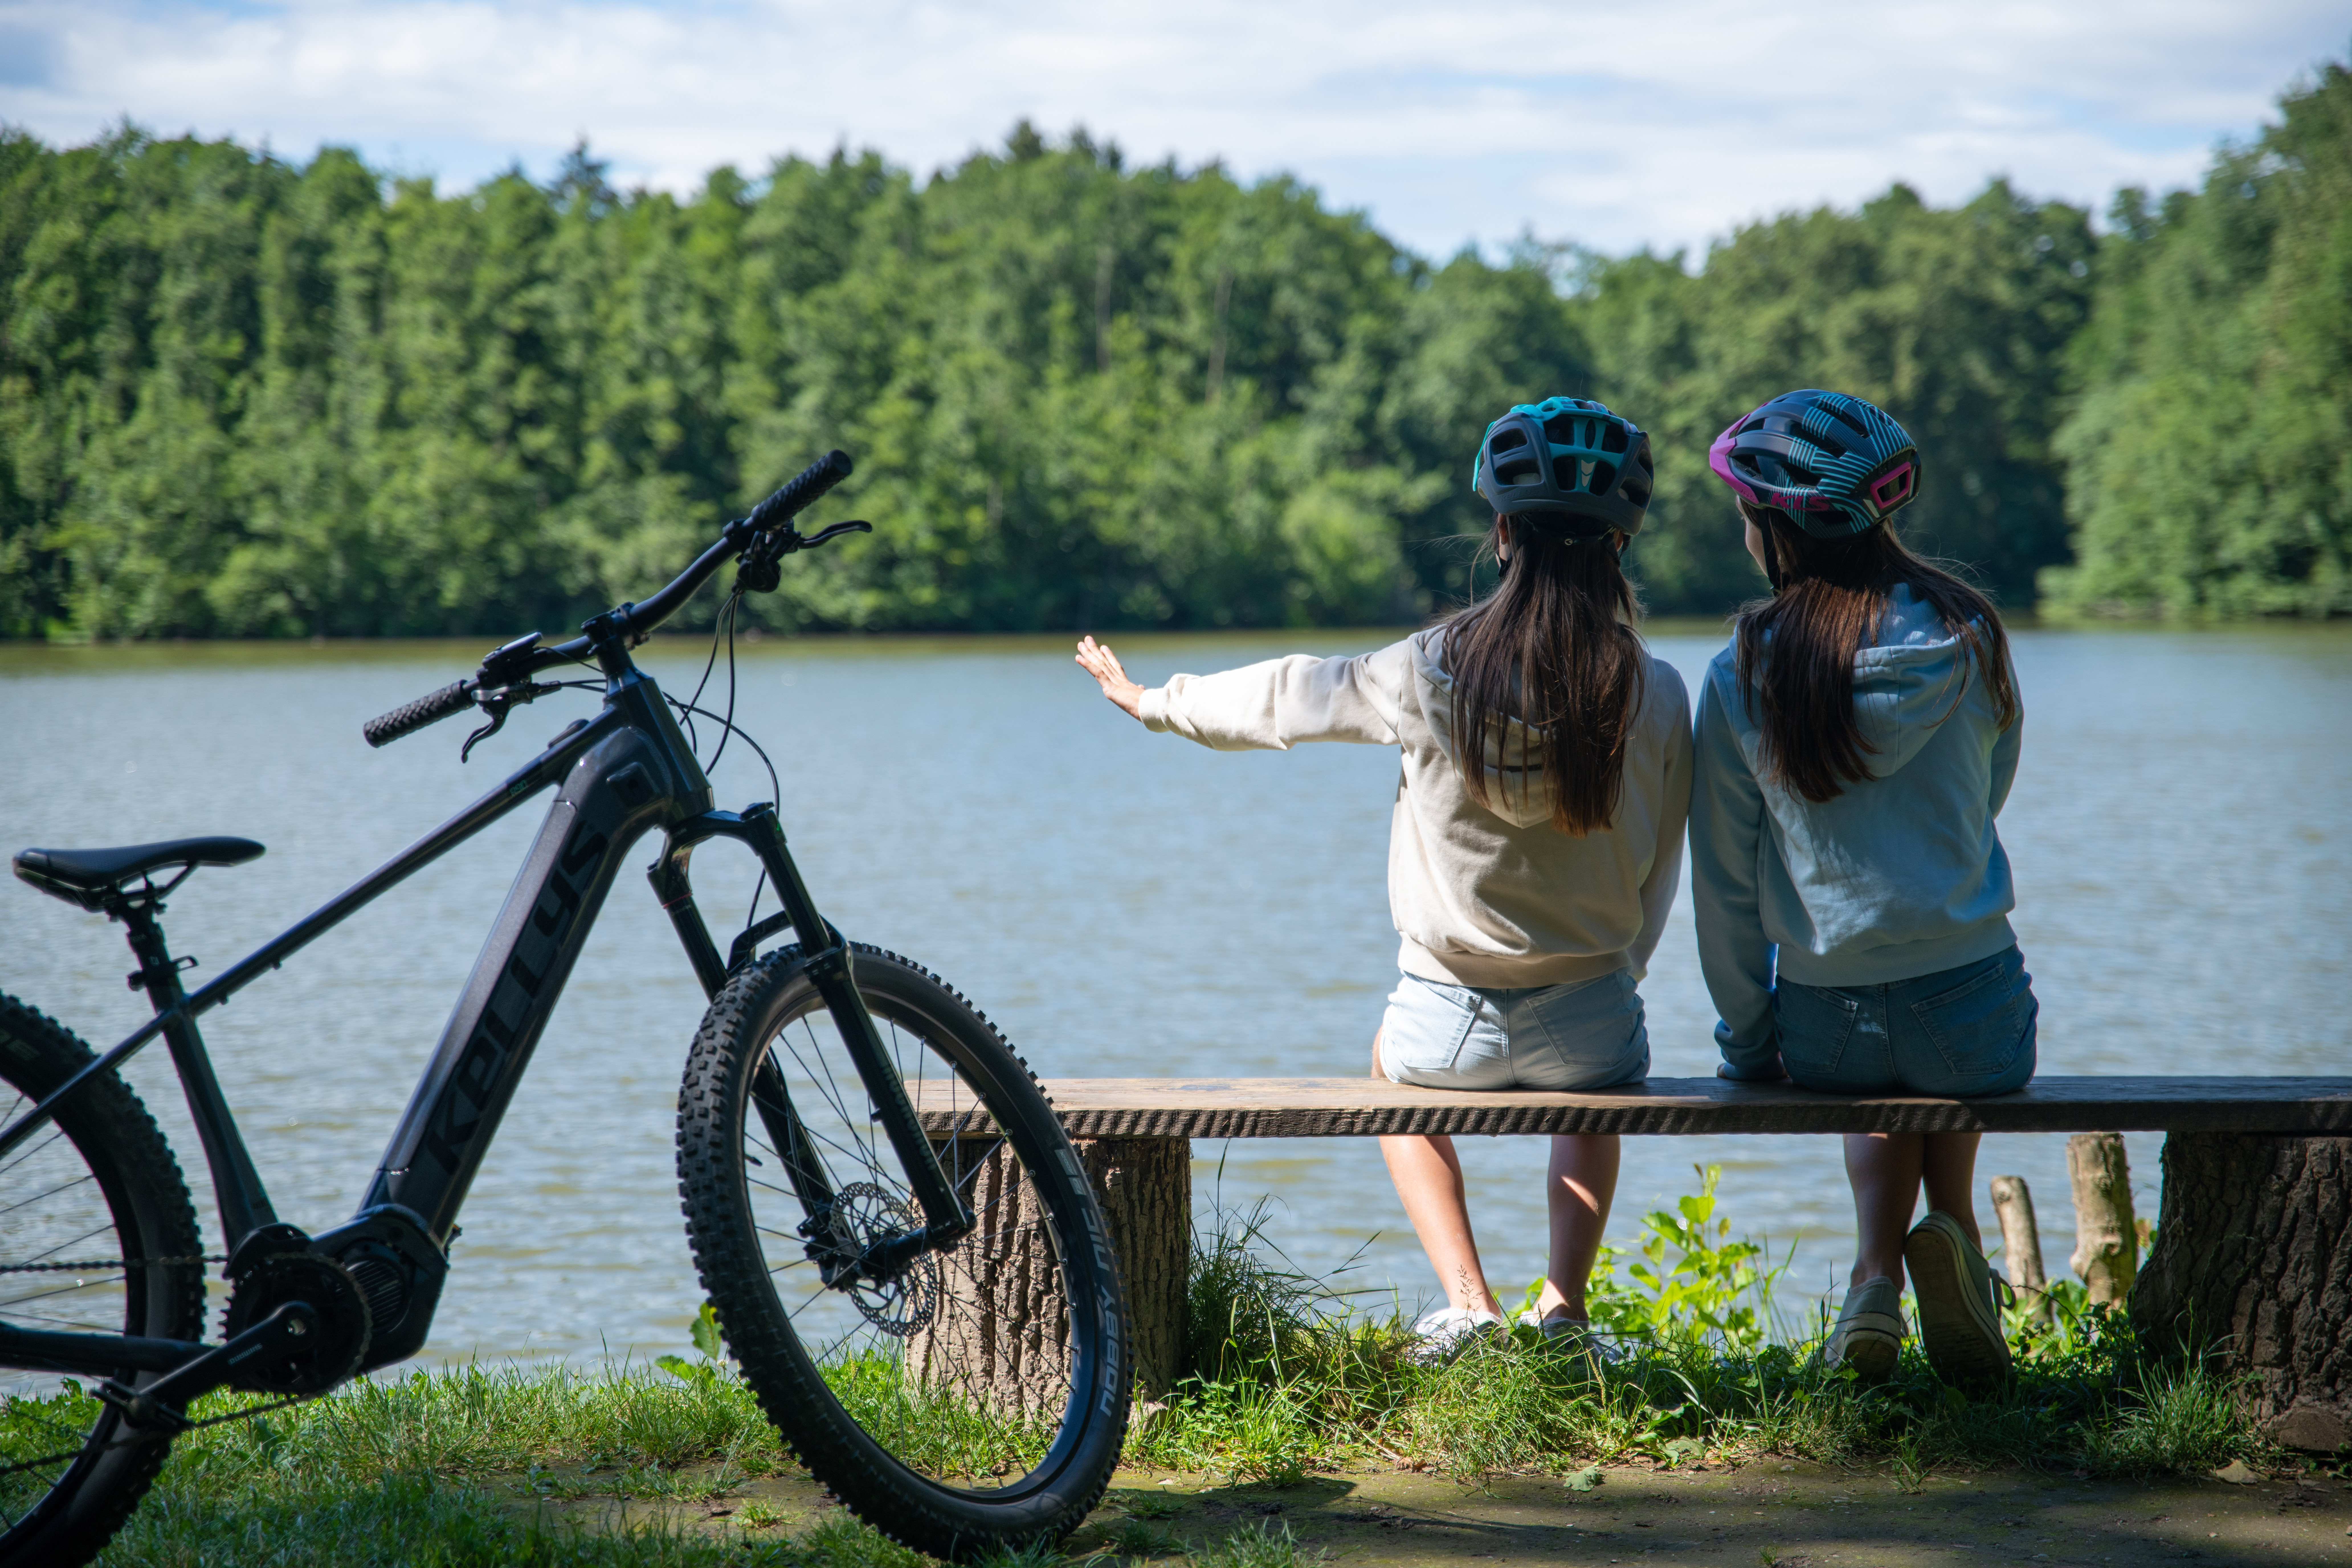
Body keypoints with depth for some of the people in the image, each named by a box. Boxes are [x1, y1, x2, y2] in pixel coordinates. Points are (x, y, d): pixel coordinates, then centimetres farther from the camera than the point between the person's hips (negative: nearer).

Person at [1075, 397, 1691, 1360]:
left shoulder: (1433, 671, -11)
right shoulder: (1656, 694, -9)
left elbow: (1288, 697, 5)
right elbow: (1660, 875, 1)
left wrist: (1150, 701, 24)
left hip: (1454, 1025, -1)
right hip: (1594, 1023, 1)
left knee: (1393, 1066, 36)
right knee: (1590, 1094, 39)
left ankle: (1466, 1299, 22)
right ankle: (1565, 1300, 24)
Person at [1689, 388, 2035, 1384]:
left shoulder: (1744, 676, -9)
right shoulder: (1971, 639, -4)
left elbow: (1725, 880, -2)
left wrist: (1747, 1042, 9)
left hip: (1825, 1028, 0)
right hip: (1975, 1017, 0)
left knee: (1879, 1080, 37)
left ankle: (1877, 1275, 14)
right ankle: (1950, 1226, 11)